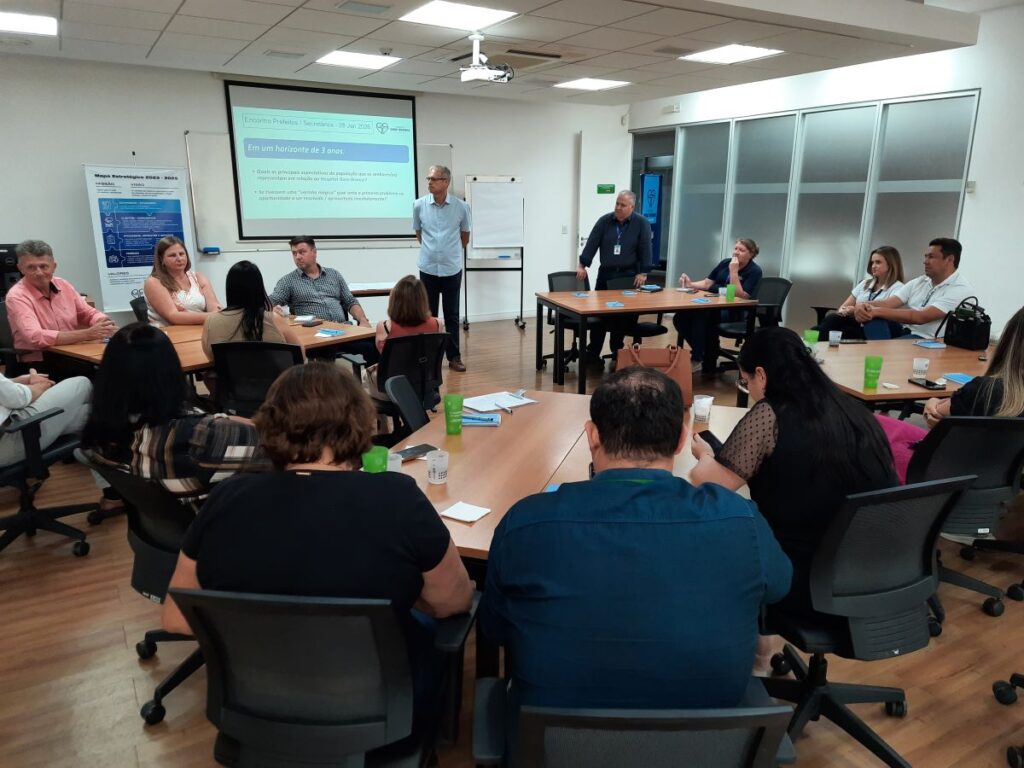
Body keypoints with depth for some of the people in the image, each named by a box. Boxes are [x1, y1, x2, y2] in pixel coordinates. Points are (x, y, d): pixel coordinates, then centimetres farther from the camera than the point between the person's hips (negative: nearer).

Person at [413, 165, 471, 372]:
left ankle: (454, 356, 15)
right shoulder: (419, 205, -3)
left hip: (452, 269, -1)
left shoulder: (461, 207, -6)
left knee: (452, 315, 6)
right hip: (428, 269, 1)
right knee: (428, 315, 7)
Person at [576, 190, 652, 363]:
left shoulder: (641, 223, -2)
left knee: (625, 316, 1)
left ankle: (617, 352, 14)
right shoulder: (604, 221, 4)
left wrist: (643, 273, -10)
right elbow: (592, 243, 0)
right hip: (606, 274, 2)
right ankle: (592, 353, 8)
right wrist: (582, 265, -6)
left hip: (629, 276, -1)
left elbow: (645, 249, -5)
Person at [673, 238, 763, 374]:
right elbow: (707, 283, 12)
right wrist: (690, 284, -6)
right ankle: (704, 350, 1)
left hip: (735, 313, -6)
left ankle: (697, 360, -21)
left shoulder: (754, 271, -5)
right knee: (680, 317, -17)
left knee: (699, 316, -35)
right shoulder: (725, 263, 12)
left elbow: (739, 296, -16)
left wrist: (733, 272, -20)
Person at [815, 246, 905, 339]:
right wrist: (842, 311, -8)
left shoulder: (898, 287, 3)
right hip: (854, 324, 6)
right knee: (833, 317, -30)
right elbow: (844, 306, 18)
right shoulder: (865, 283, 23)